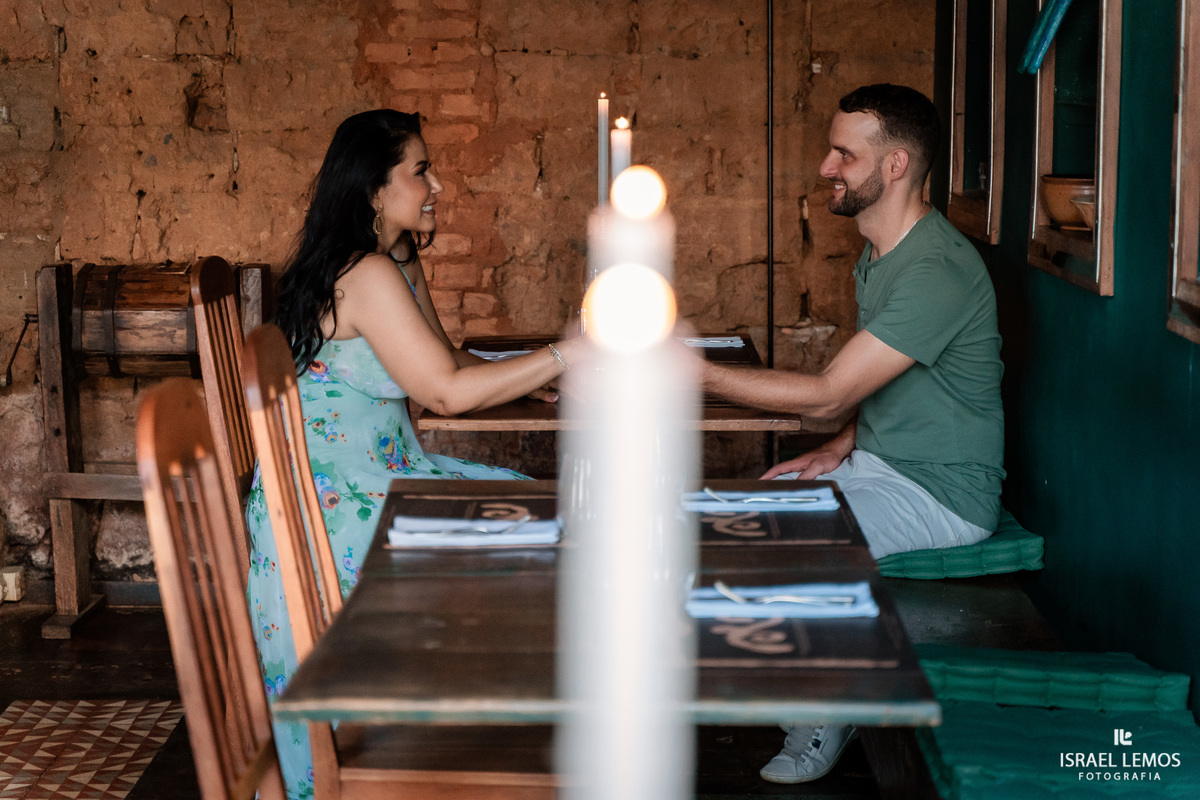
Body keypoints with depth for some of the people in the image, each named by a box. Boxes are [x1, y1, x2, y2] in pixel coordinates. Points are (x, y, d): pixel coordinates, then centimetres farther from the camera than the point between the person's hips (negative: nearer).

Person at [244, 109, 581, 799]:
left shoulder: (402, 265, 11)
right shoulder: (367, 276, -22)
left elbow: (449, 364, 17)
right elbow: (447, 393, -24)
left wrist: (534, 378, 1)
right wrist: (562, 357, -19)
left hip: (383, 475, 10)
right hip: (335, 503, -10)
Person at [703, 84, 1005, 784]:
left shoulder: (936, 271, -25)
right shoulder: (880, 252, 8)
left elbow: (828, 394, -27)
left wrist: (691, 371, -25)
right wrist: (844, 446, 1)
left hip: (943, 493, -9)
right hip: (881, 461, 9)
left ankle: (825, 720, -1)